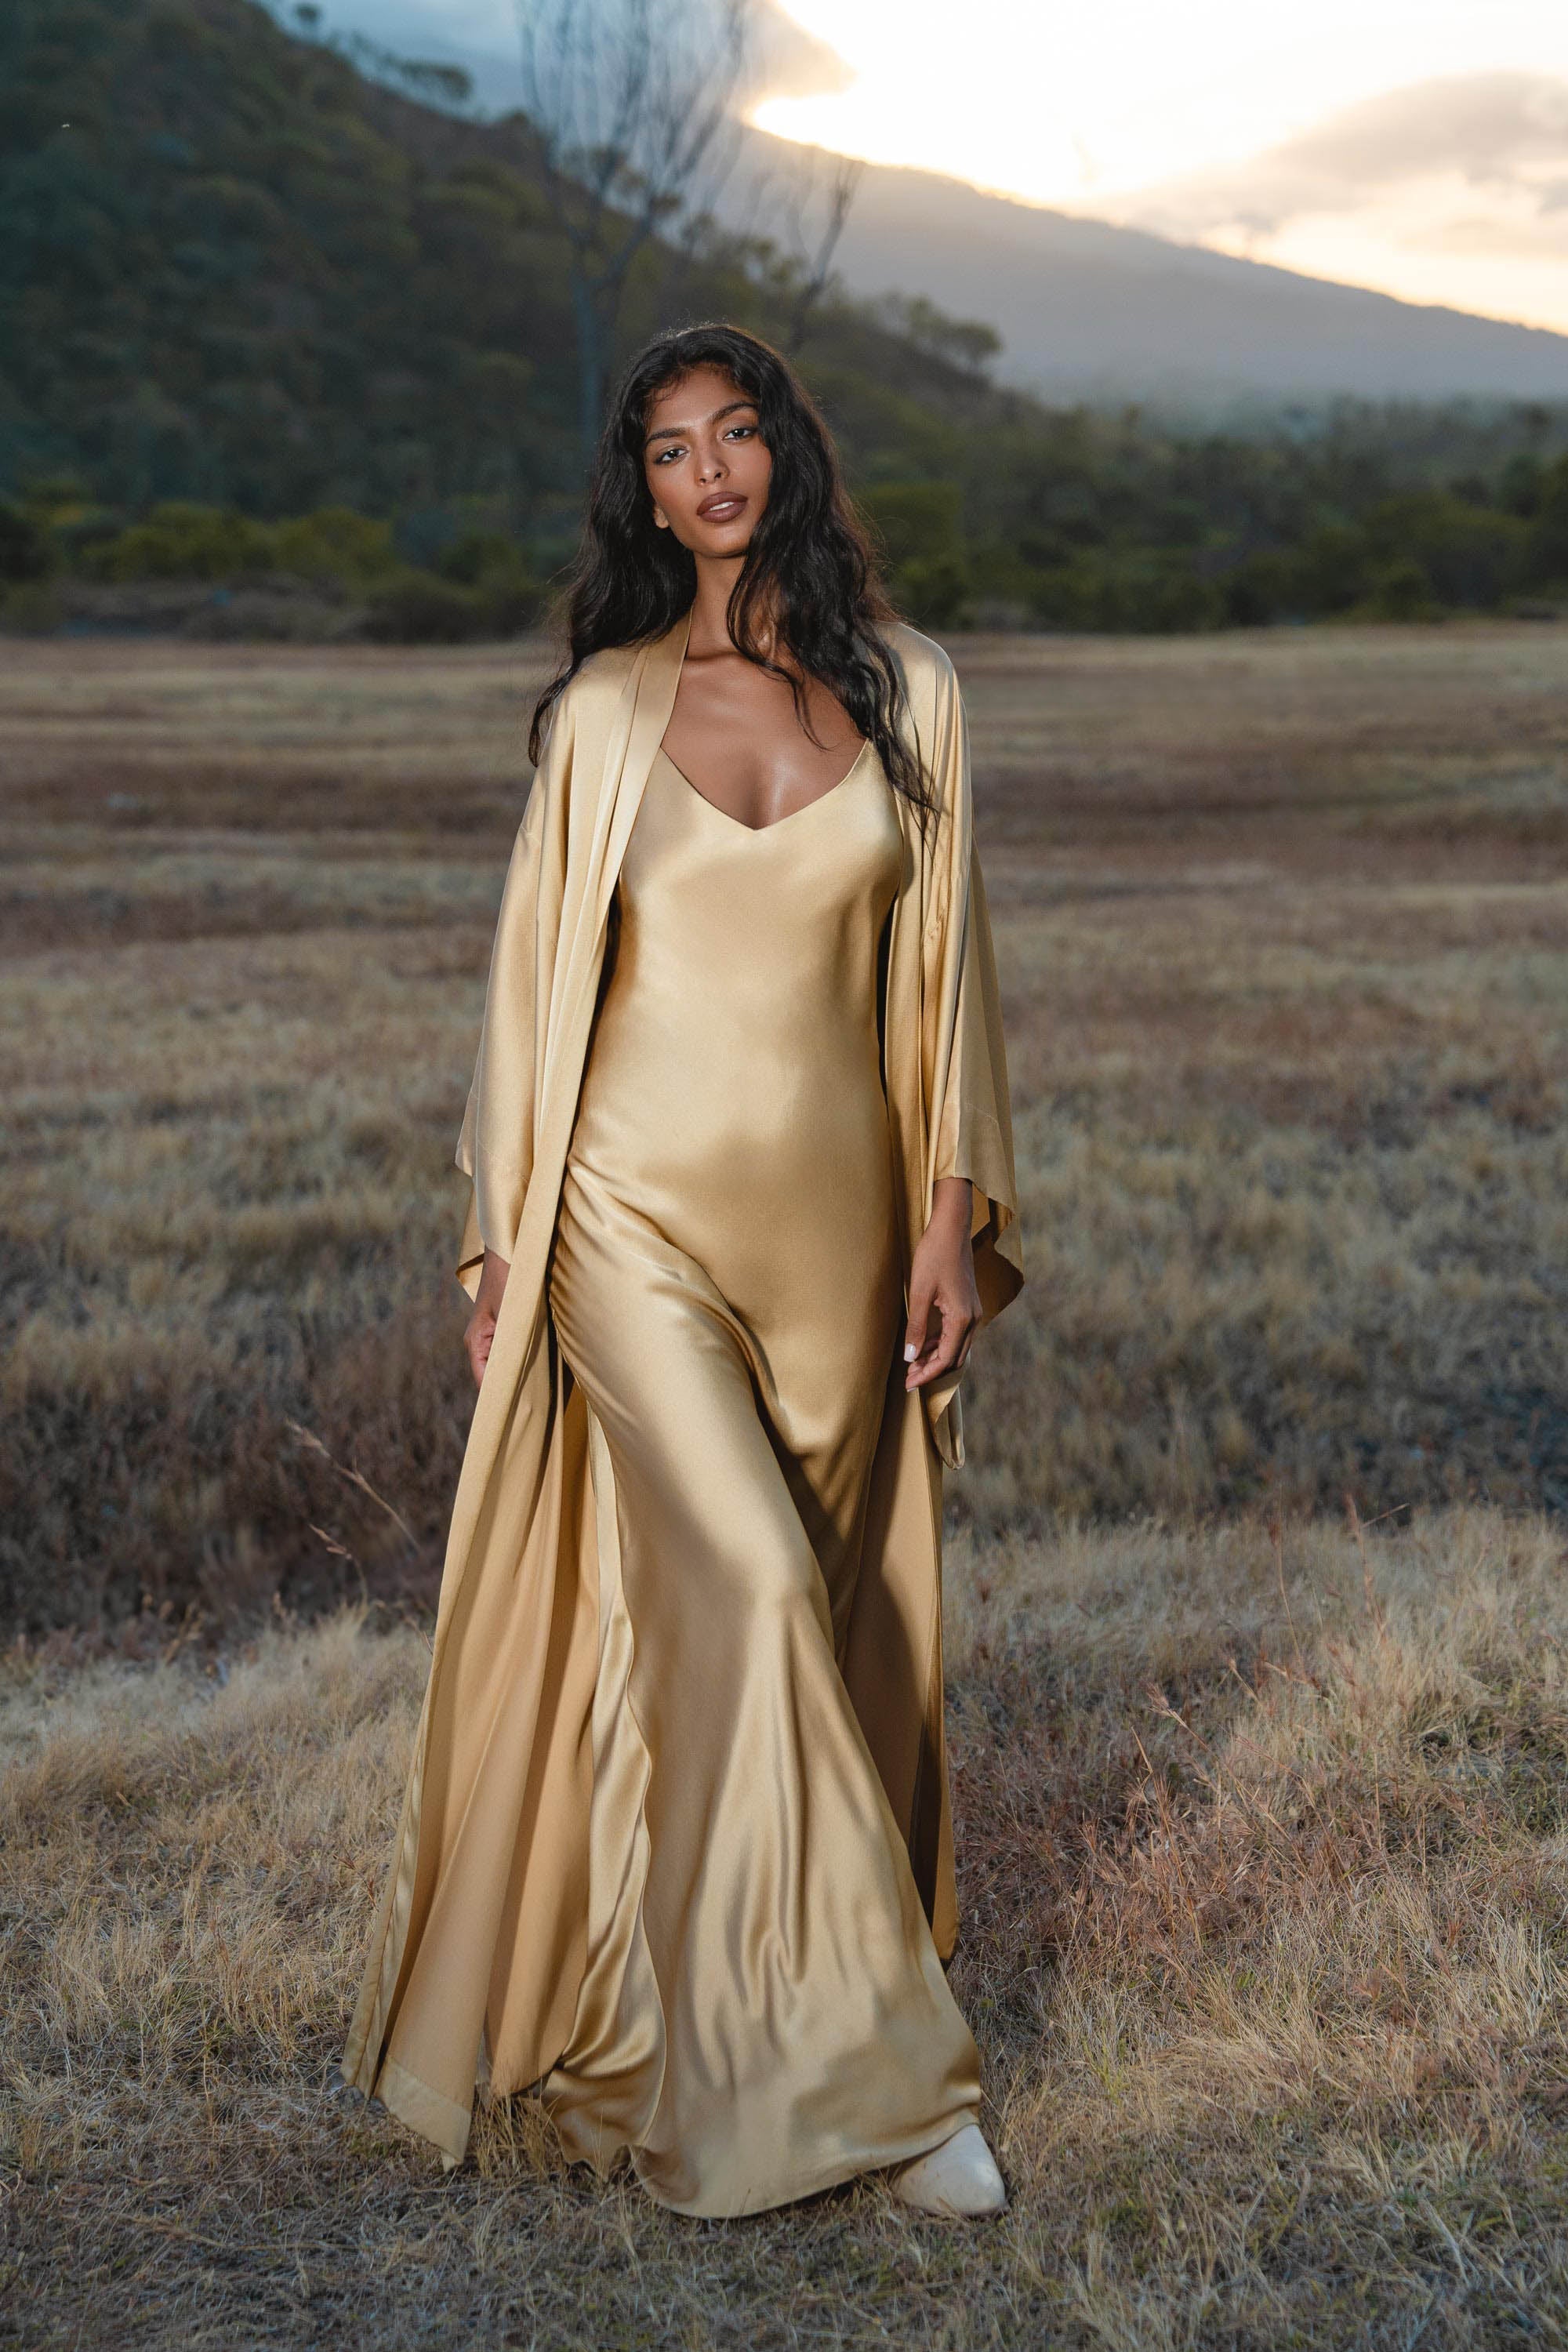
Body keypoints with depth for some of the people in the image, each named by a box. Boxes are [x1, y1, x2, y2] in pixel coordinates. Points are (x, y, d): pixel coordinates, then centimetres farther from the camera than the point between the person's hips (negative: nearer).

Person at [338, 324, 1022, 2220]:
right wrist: (500, 1240, 3)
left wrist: (954, 1214, 2)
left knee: (809, 1615, 7)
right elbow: (536, 976, 6)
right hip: (643, 1210, -2)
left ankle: (658, 2030, 24)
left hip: (837, 1217, 3)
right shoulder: (603, 712, 3)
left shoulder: (903, 692, 7)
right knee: (743, 1589, -15)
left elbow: (941, 966, 7)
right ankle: (858, 2065, -3)